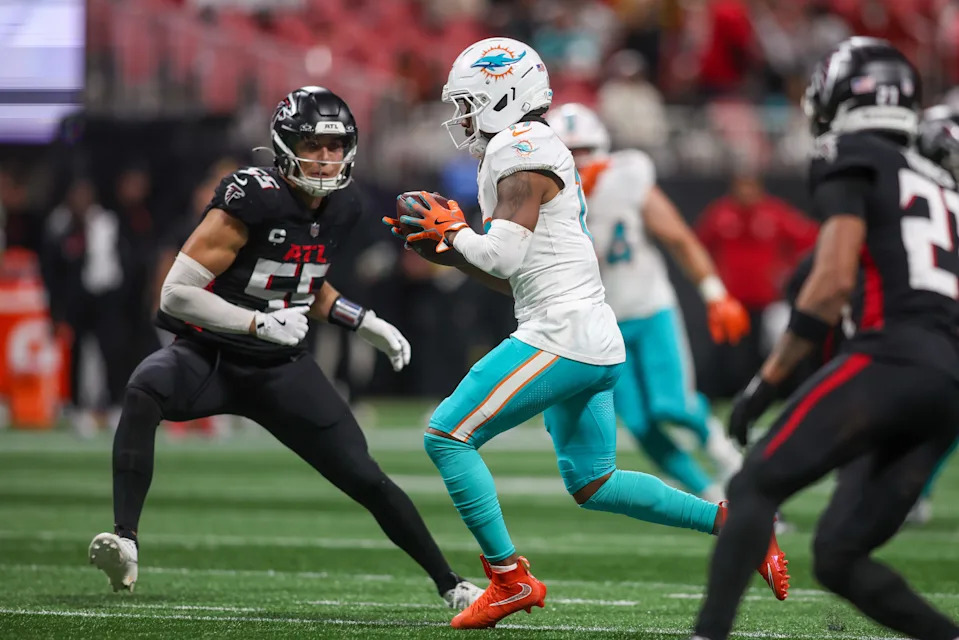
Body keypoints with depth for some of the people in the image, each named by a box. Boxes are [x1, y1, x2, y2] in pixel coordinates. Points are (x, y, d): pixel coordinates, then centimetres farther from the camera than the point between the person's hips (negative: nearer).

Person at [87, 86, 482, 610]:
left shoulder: (340, 208, 0)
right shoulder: (253, 199, -22)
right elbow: (176, 293, -22)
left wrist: (364, 323, 7)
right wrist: (260, 323, -27)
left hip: (281, 368, 5)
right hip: (208, 355, -5)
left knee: (366, 479, 2)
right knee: (144, 392, -38)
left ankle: (450, 585, 19)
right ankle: (125, 543, -40)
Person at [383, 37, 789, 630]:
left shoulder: (518, 148, -10)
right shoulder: (543, 152, 21)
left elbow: (504, 257, -19)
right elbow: (514, 278, 25)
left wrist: (452, 229, -3)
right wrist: (444, 246, 18)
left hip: (561, 335, -10)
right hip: (598, 343, 10)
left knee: (447, 436, -5)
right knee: (592, 483, 17)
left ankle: (511, 580, -4)